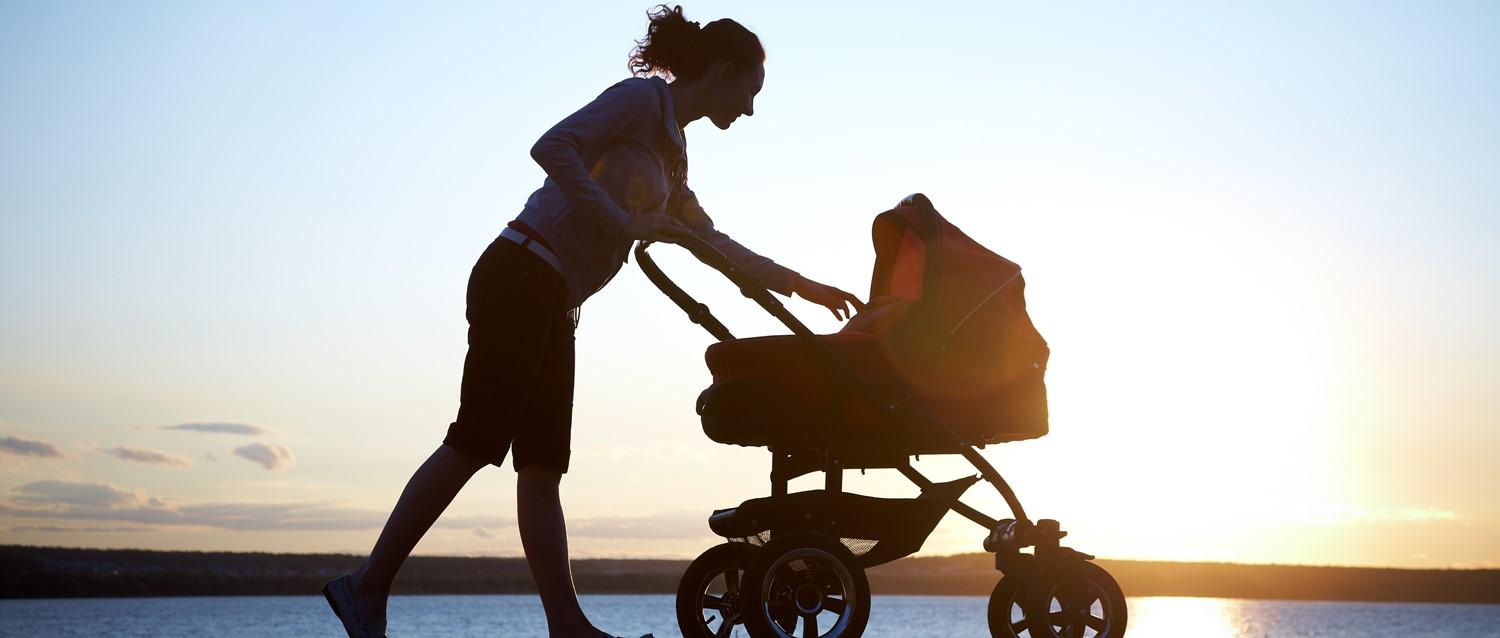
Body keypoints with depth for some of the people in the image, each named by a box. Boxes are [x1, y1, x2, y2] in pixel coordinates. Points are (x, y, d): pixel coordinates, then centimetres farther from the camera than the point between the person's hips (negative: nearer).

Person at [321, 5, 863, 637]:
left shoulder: (671, 151, 24)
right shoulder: (641, 97, -3)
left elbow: (711, 243, 31)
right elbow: (553, 146, -18)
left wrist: (802, 285, 31)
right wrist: (621, 221, -19)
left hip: (553, 301, 9)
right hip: (521, 276, -9)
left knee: (542, 465, 3)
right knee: (476, 442, -13)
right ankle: (368, 585, -8)